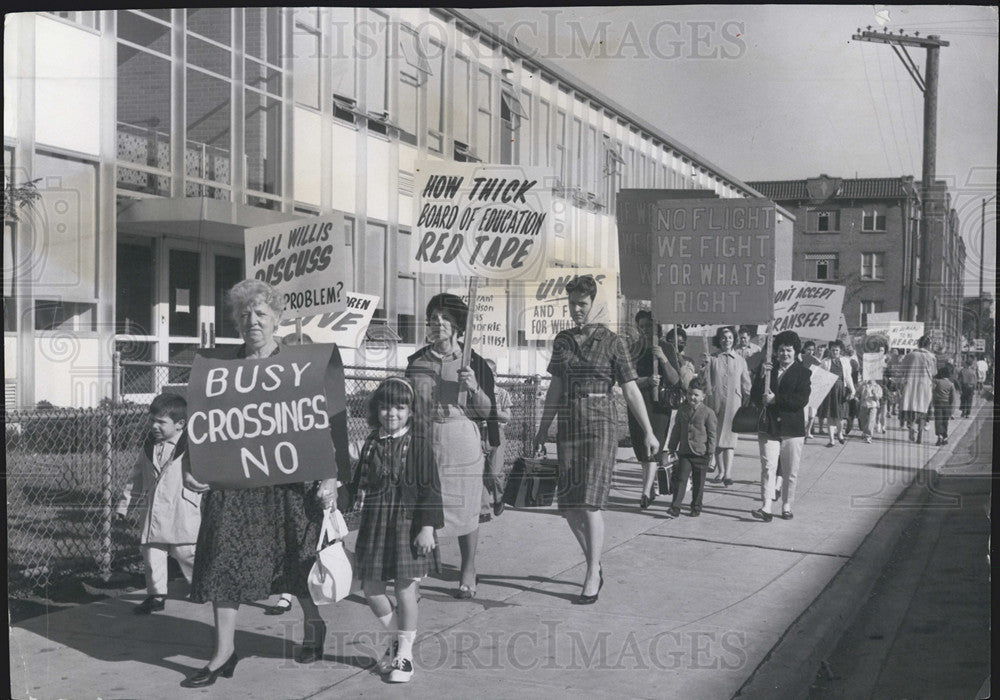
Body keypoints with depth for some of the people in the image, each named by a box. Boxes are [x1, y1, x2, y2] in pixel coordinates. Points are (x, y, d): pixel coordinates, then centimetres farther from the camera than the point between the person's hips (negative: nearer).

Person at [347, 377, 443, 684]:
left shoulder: (419, 445, -5)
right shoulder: (371, 445, 8)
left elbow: (430, 489, -7)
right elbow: (358, 484, 17)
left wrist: (427, 527, -12)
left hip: (408, 522, -5)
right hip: (375, 521, 5)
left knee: (405, 587, -1)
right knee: (370, 585, 6)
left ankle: (405, 653, 14)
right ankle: (397, 636, 30)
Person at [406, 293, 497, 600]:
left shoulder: (474, 362, 3)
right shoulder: (417, 360, 9)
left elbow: (487, 410, 3)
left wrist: (474, 387, -14)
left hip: (462, 443, -1)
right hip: (424, 440, 2)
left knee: (465, 508, 4)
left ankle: (468, 573, 19)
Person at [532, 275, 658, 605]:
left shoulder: (611, 342, -1)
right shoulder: (562, 340, 11)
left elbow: (630, 389, 0)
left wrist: (648, 431, -3)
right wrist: (542, 430, 17)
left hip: (600, 424, -4)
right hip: (569, 425, 4)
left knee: (590, 502, -12)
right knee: (569, 506, 2)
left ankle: (593, 576, -2)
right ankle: (594, 564, 21)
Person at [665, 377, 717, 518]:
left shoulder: (708, 413, -5)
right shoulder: (682, 411, 7)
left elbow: (712, 436, -4)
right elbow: (676, 431, 14)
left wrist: (711, 455, -6)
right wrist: (672, 449, 13)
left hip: (701, 453, -3)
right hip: (684, 452, 3)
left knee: (698, 482, 7)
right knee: (680, 479, -3)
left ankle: (696, 507, 20)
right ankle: (675, 507, -3)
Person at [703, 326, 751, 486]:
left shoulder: (740, 360, 8)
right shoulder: (712, 359, 5)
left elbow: (746, 383, 10)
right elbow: (706, 381, 6)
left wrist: (749, 401, 8)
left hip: (733, 401, -1)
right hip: (715, 402, 1)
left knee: (729, 436, -9)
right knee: (717, 437, 6)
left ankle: (728, 473, -17)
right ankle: (721, 470, 17)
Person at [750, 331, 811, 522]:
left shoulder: (803, 373, 1)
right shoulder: (768, 369, 9)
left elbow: (801, 400, -12)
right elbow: (755, 398, 3)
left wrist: (776, 399, -16)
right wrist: (761, 376, -9)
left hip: (792, 429, -1)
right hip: (769, 427, 1)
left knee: (790, 473, 7)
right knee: (768, 468, -8)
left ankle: (786, 507, 20)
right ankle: (765, 508, -12)